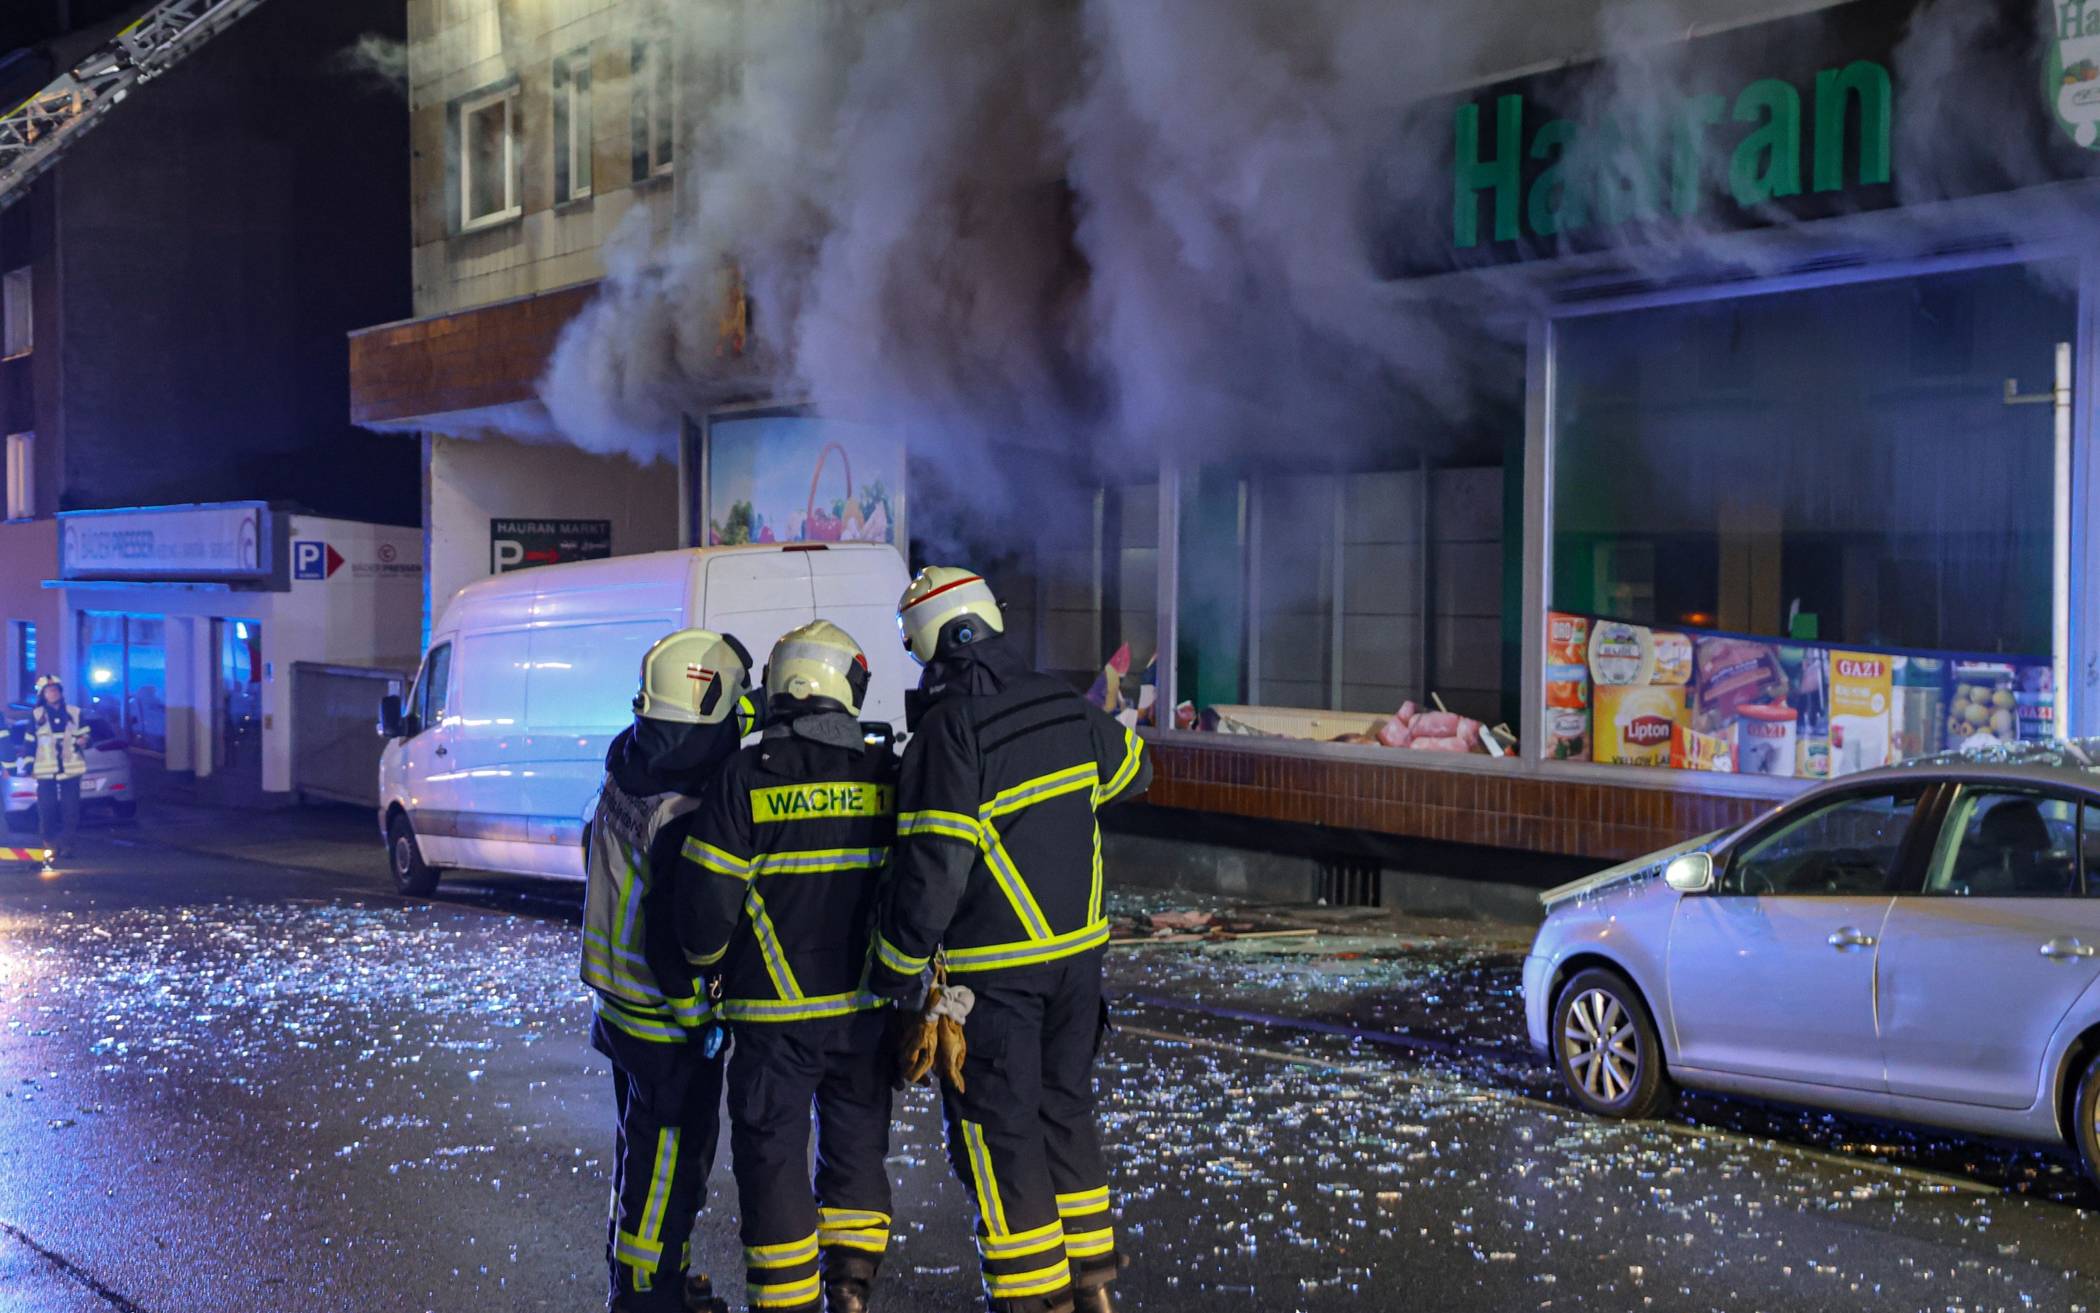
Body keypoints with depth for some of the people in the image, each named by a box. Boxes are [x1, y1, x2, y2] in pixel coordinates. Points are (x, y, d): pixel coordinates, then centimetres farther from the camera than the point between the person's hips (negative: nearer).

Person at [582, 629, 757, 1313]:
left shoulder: (622, 782, 1)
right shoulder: (687, 818, -28)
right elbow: (674, 937, -26)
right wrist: (698, 1021, -15)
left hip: (616, 1006, 9)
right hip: (670, 1025, -9)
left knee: (643, 1150, 23)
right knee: (669, 1162, 4)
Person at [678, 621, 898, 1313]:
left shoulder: (746, 779, -11)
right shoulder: (886, 776, -2)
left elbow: (707, 900, -11)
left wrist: (707, 961, 9)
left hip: (774, 1015, -3)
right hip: (866, 1011, 3)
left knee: (772, 1157, 8)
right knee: (856, 1148, 18)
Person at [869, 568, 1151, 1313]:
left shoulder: (952, 730, -19)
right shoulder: (1064, 709, 1)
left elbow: (933, 867, -22)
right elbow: (1129, 771, 22)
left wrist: (896, 971, -12)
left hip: (992, 971, -7)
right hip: (1077, 950, 7)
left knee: (999, 1134, 4)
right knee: (1065, 1111, 20)